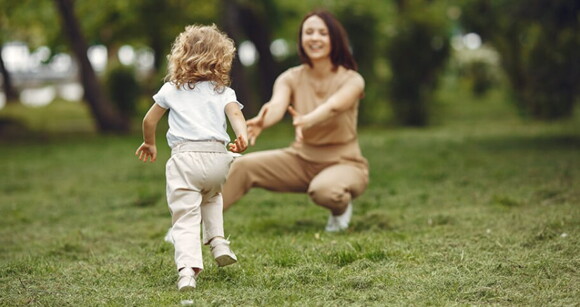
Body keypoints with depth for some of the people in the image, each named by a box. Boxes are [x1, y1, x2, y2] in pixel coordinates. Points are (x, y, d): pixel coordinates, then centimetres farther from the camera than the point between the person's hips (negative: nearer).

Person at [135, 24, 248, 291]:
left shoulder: (172, 89, 15)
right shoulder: (223, 91, 14)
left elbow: (149, 121, 18)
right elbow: (235, 113, -7)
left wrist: (149, 144, 36)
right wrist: (242, 137, -24)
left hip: (185, 157, -2)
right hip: (217, 157, 2)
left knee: (185, 218, -6)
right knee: (212, 197, 34)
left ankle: (187, 269, -24)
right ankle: (218, 242, 19)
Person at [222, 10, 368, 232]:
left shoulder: (351, 80, -13)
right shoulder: (291, 78, -5)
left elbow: (333, 106, -36)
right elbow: (276, 105, -28)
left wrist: (305, 121, -59)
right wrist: (261, 121, -53)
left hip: (344, 164, -3)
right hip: (302, 160, 4)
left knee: (324, 190, -38)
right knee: (244, 165, -19)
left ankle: (341, 208, -3)